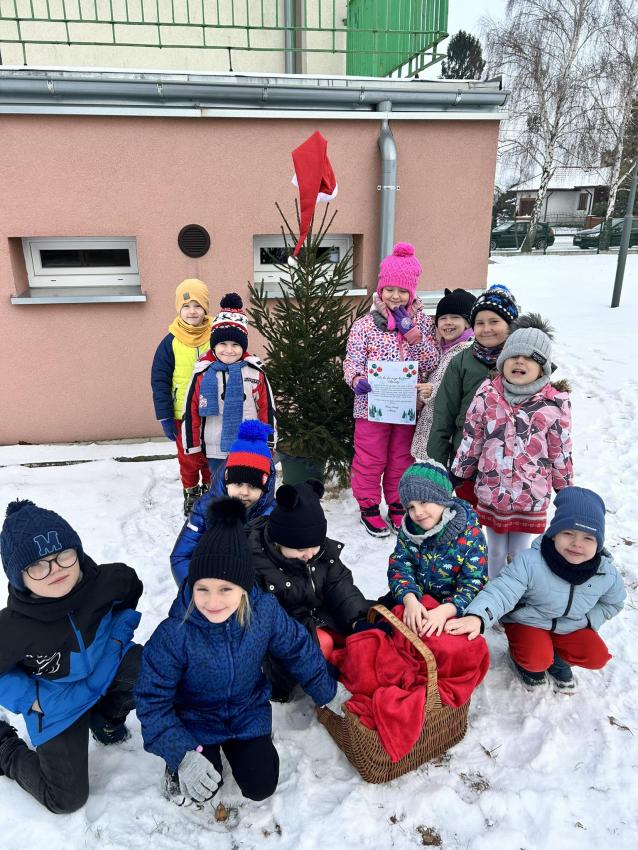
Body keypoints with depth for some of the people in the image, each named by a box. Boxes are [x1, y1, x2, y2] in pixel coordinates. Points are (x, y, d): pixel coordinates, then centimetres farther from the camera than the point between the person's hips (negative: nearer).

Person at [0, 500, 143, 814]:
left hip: (108, 666, 2)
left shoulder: (108, 579, -25)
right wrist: (28, 699, -15)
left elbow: (133, 589, 1)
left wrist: (120, 632, -4)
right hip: (58, 703, -2)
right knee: (66, 800, 4)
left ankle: (107, 720, 7)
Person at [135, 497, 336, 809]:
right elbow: (152, 699, -22)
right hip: (196, 719, -2)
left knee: (261, 786, -2)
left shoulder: (265, 611, -23)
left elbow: (297, 649, -6)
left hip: (248, 711, 2)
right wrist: (182, 753, -31)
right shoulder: (173, 634, -31)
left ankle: (233, 746, 27)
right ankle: (192, 757, 17)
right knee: (201, 790, -16)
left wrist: (325, 693, 7)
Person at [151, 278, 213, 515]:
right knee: (188, 459, 13)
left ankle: (211, 490, 36)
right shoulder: (171, 342, -8)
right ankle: (191, 493, 34)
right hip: (183, 415, 0)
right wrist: (165, 418, -8)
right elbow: (160, 382, -5)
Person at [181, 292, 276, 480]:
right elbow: (191, 411, 0)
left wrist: (268, 443, 4)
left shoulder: (255, 372, -5)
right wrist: (192, 446, 2)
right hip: (215, 452, 0)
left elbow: (267, 408, 2)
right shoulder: (202, 373, -6)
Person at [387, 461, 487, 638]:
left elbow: (474, 584, -22)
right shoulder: (408, 530, -7)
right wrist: (410, 599, -34)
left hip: (452, 609, -3)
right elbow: (399, 567, -12)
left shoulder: (471, 535, -20)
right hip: (416, 599, 4)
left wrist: (445, 610, -40)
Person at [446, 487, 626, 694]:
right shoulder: (530, 561, -30)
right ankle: (524, 658, 12)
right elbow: (502, 591, -36)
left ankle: (558, 659, 16)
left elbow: (612, 603, 10)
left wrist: (589, 621, -6)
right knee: (537, 660, -27)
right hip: (528, 621, -4)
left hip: (572, 627, 4)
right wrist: (478, 617, -53)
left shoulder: (607, 574, -14)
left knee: (597, 657, -16)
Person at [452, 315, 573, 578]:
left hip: (532, 496, -2)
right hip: (491, 492, 2)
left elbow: (562, 451, 0)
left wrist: (565, 488, 9)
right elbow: (470, 441, 2)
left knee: (520, 554, 13)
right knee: (495, 551, 19)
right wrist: (458, 476, 7)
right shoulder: (487, 395, -6)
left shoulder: (555, 402, -9)